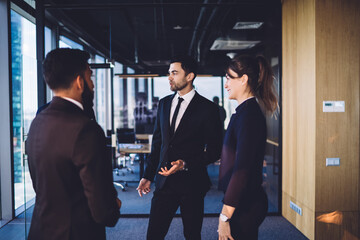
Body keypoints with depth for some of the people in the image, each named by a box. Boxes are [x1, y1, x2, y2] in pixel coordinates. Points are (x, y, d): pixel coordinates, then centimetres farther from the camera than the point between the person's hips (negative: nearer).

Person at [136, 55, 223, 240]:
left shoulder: (207, 108, -7)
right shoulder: (164, 103, 10)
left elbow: (214, 149, -6)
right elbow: (157, 142, 14)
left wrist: (186, 165, -18)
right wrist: (148, 176, 12)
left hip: (191, 183, -4)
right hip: (164, 181, 4)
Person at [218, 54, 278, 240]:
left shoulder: (249, 115, -19)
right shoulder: (245, 111, 12)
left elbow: (242, 169, -24)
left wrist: (225, 216, -22)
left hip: (245, 206, -9)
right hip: (243, 202, 9)